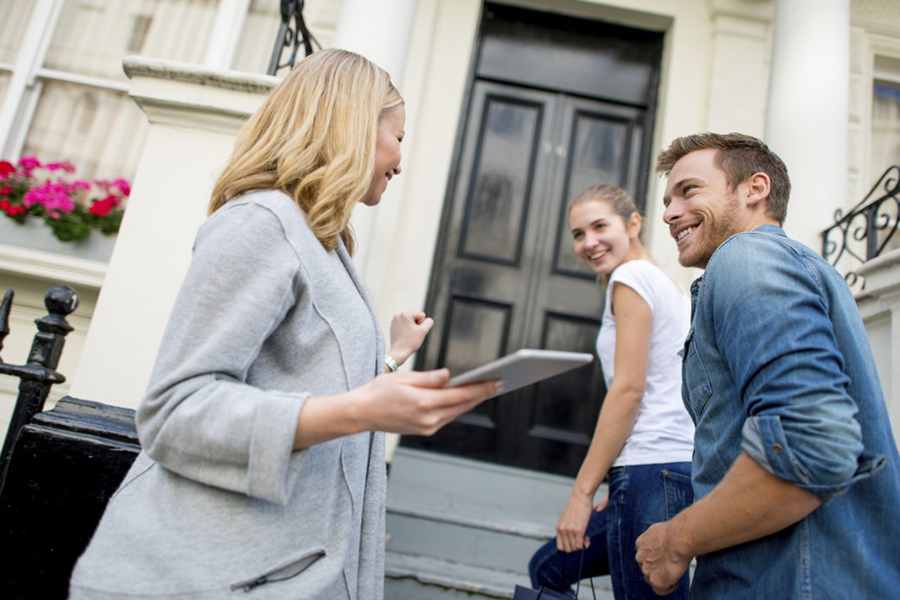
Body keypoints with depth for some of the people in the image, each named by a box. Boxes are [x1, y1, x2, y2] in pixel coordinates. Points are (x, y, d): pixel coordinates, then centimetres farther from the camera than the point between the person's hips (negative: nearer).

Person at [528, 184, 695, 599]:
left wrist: (582, 491, -12)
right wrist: (620, 489, 19)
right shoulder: (664, 285, 21)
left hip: (654, 471, -10)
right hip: (676, 468, 10)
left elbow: (629, 388, -14)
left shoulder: (631, 275, -6)